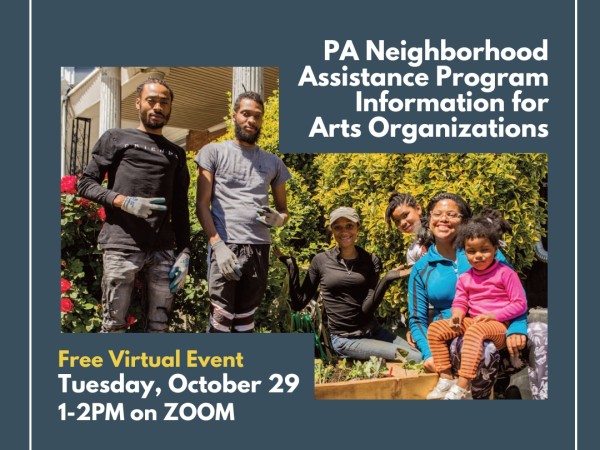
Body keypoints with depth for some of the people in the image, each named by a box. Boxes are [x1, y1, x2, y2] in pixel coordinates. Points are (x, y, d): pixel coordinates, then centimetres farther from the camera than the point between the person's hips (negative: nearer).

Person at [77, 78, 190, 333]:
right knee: (114, 326, -1)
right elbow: (85, 184, 5)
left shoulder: (176, 153, 19)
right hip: (122, 248, -3)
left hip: (164, 252, 3)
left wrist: (184, 252, 6)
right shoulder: (115, 138, 10)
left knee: (159, 326, 6)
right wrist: (123, 202, -13)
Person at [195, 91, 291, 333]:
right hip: (225, 246, -3)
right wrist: (218, 245, -13)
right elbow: (202, 204, 1)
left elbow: (284, 210, 22)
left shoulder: (273, 162, 17)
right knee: (220, 320, -7)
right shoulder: (214, 152, 7)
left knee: (246, 321, 7)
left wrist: (278, 219, -3)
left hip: (260, 249, 4)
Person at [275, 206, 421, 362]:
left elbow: (367, 308, -7)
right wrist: (291, 265, -8)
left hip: (373, 332, 4)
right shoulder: (321, 261, -2)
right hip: (344, 340, -3)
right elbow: (298, 303, -1)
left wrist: (385, 280, -21)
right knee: (414, 359, -19)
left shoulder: (371, 261, 2)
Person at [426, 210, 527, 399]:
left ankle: (462, 387, -37)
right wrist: (457, 315, -14)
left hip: (499, 325, -6)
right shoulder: (465, 278, 10)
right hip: (472, 321, 7)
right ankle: (446, 378, -9)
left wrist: (492, 315, -17)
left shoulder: (505, 273, -6)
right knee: (435, 328, -8)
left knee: (474, 331, -38)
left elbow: (520, 304, -8)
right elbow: (460, 302, 11)